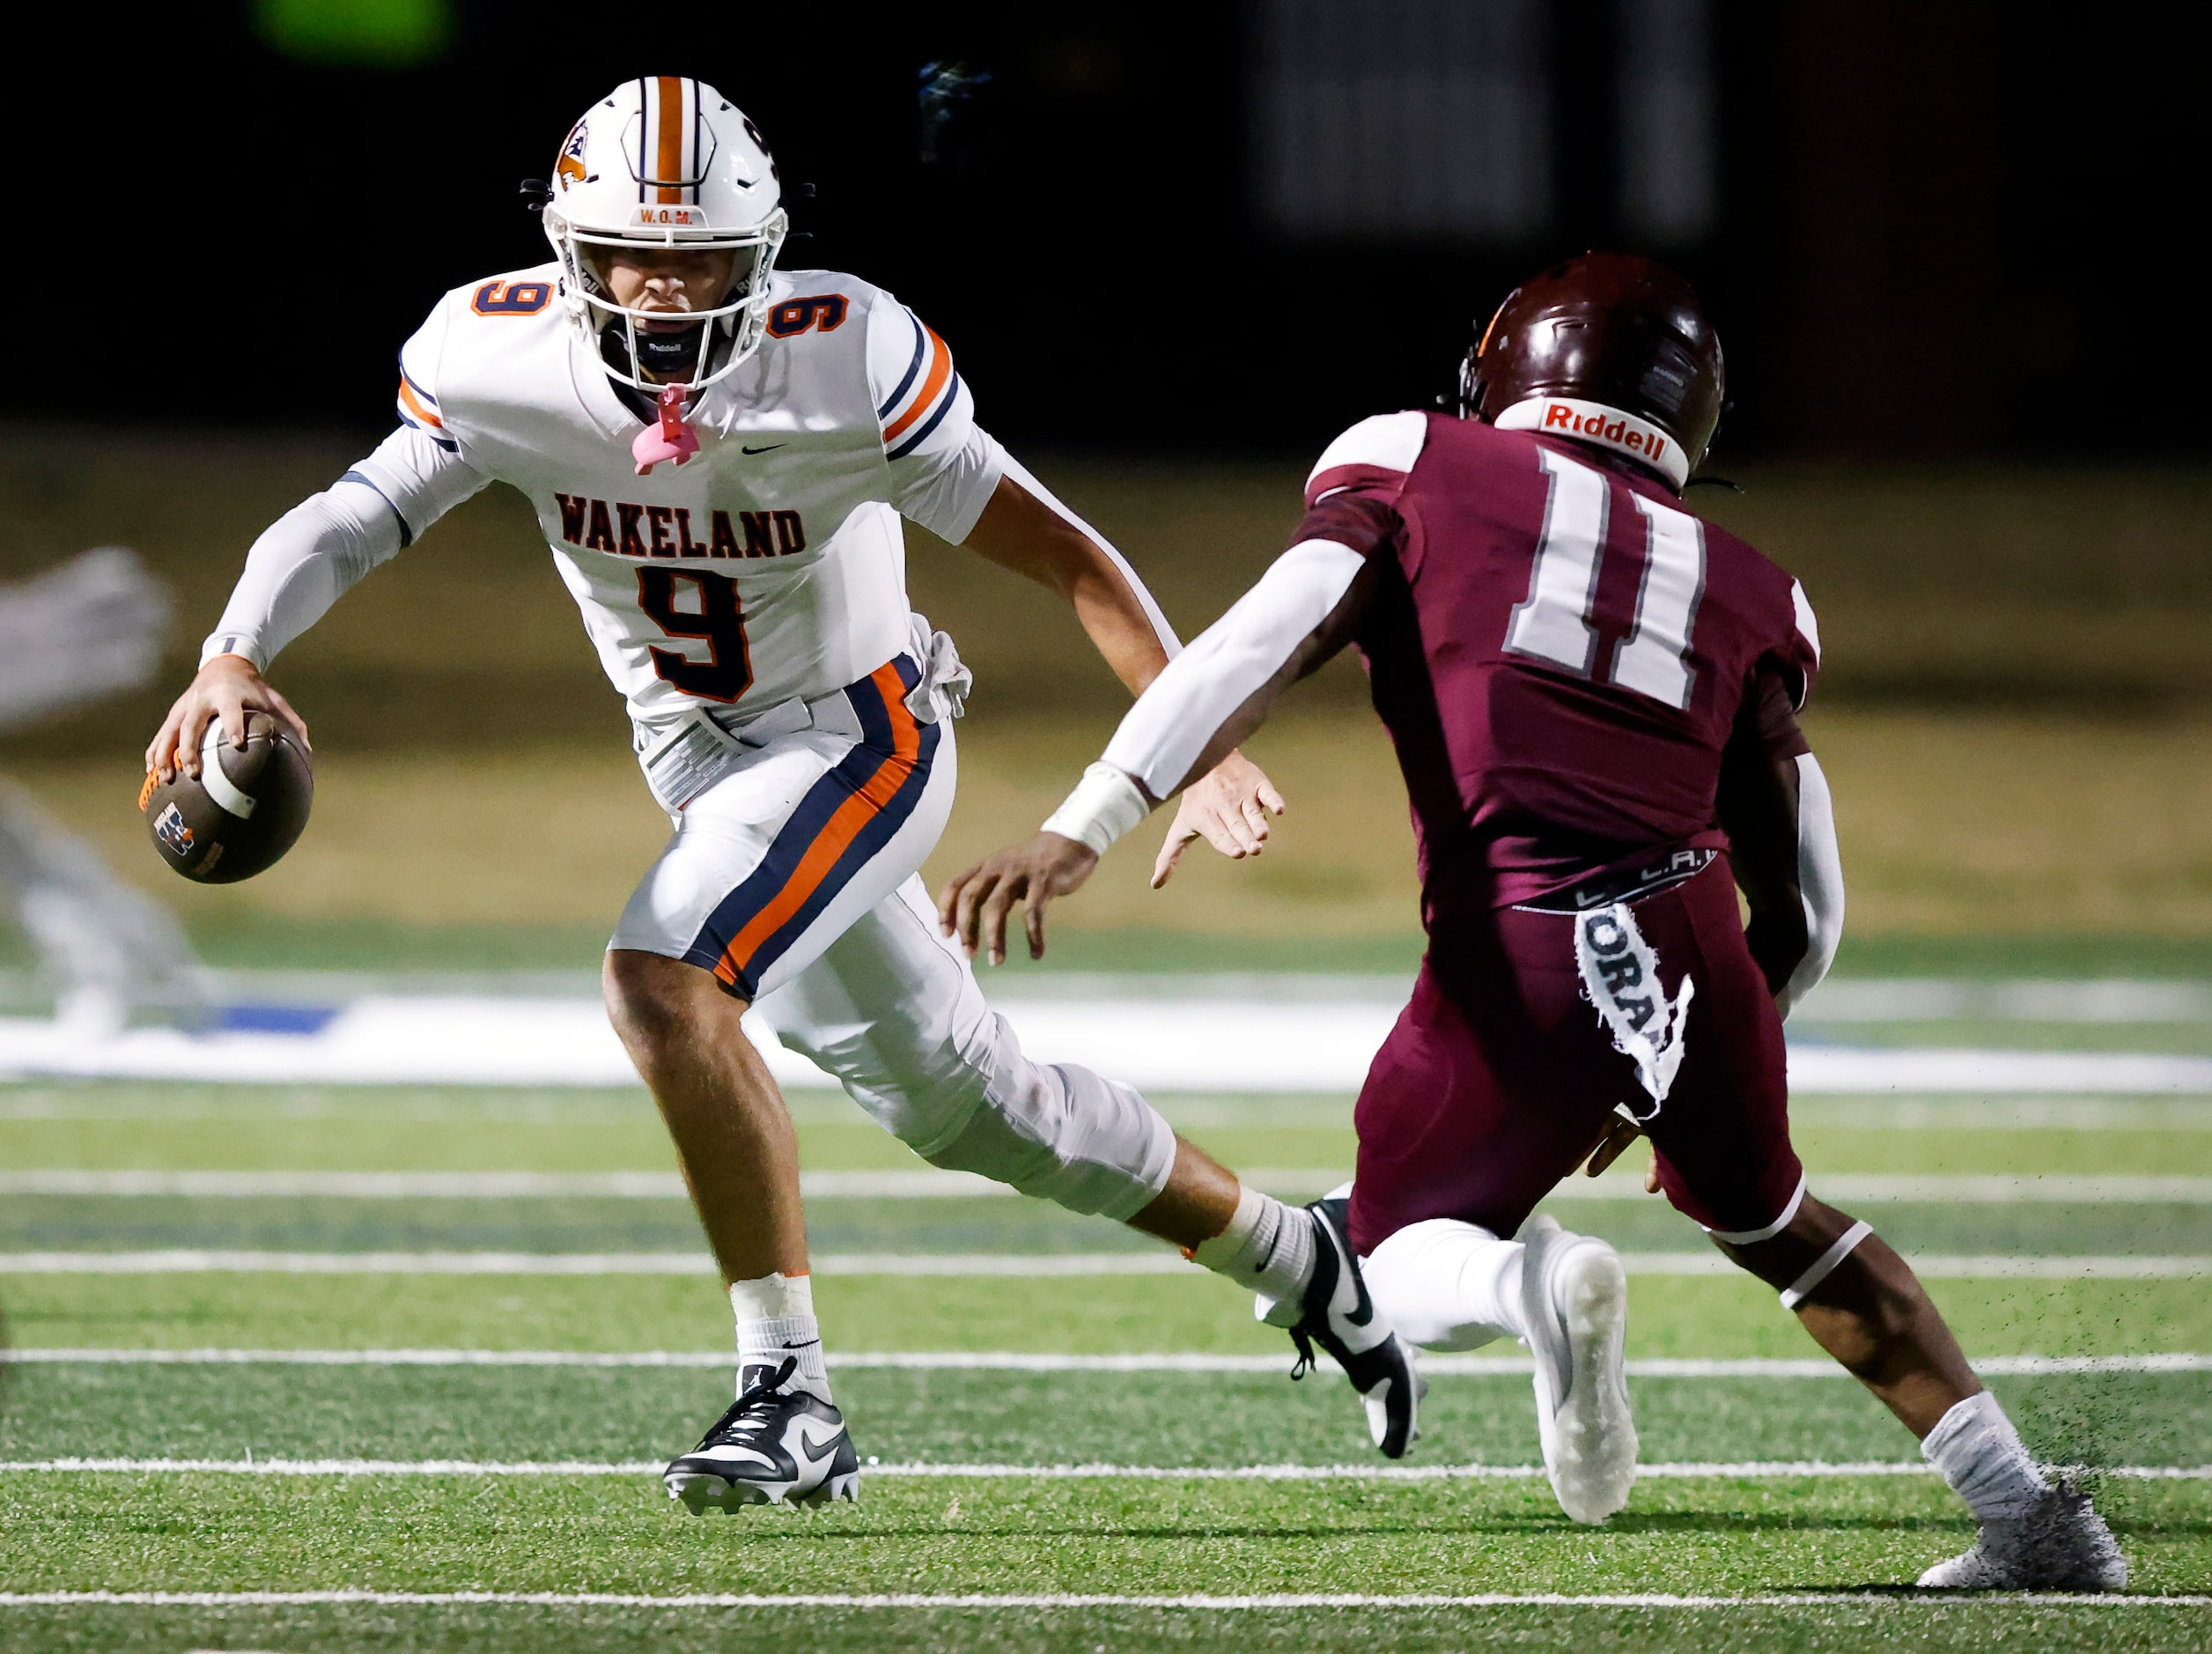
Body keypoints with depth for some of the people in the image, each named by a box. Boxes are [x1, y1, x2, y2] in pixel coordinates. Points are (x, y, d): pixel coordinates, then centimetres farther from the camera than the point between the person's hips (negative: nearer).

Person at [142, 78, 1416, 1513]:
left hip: (856, 739, -6)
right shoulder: (502, 359, -14)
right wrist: (235, 658, -39)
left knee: (662, 983, -29)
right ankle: (1295, 1256, 37)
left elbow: (1065, 557, -21)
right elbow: (349, 520, -18)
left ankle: (791, 1394, -22)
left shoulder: (839, 361, -25)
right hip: (706, 772, 6)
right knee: (961, 1099, 15)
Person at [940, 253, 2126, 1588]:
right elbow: (1804, 911, 18)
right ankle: (2034, 1514, 24)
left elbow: (1260, 650, -4)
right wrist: (1674, 1086, 32)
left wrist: (1081, 833, -11)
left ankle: (1536, 1284, -19)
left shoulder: (1420, 473, 13)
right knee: (1772, 1219, 31)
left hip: (1517, 961, -3)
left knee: (1404, 1267, 17)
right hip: (1694, 944, 3)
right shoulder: (1745, 592, 20)